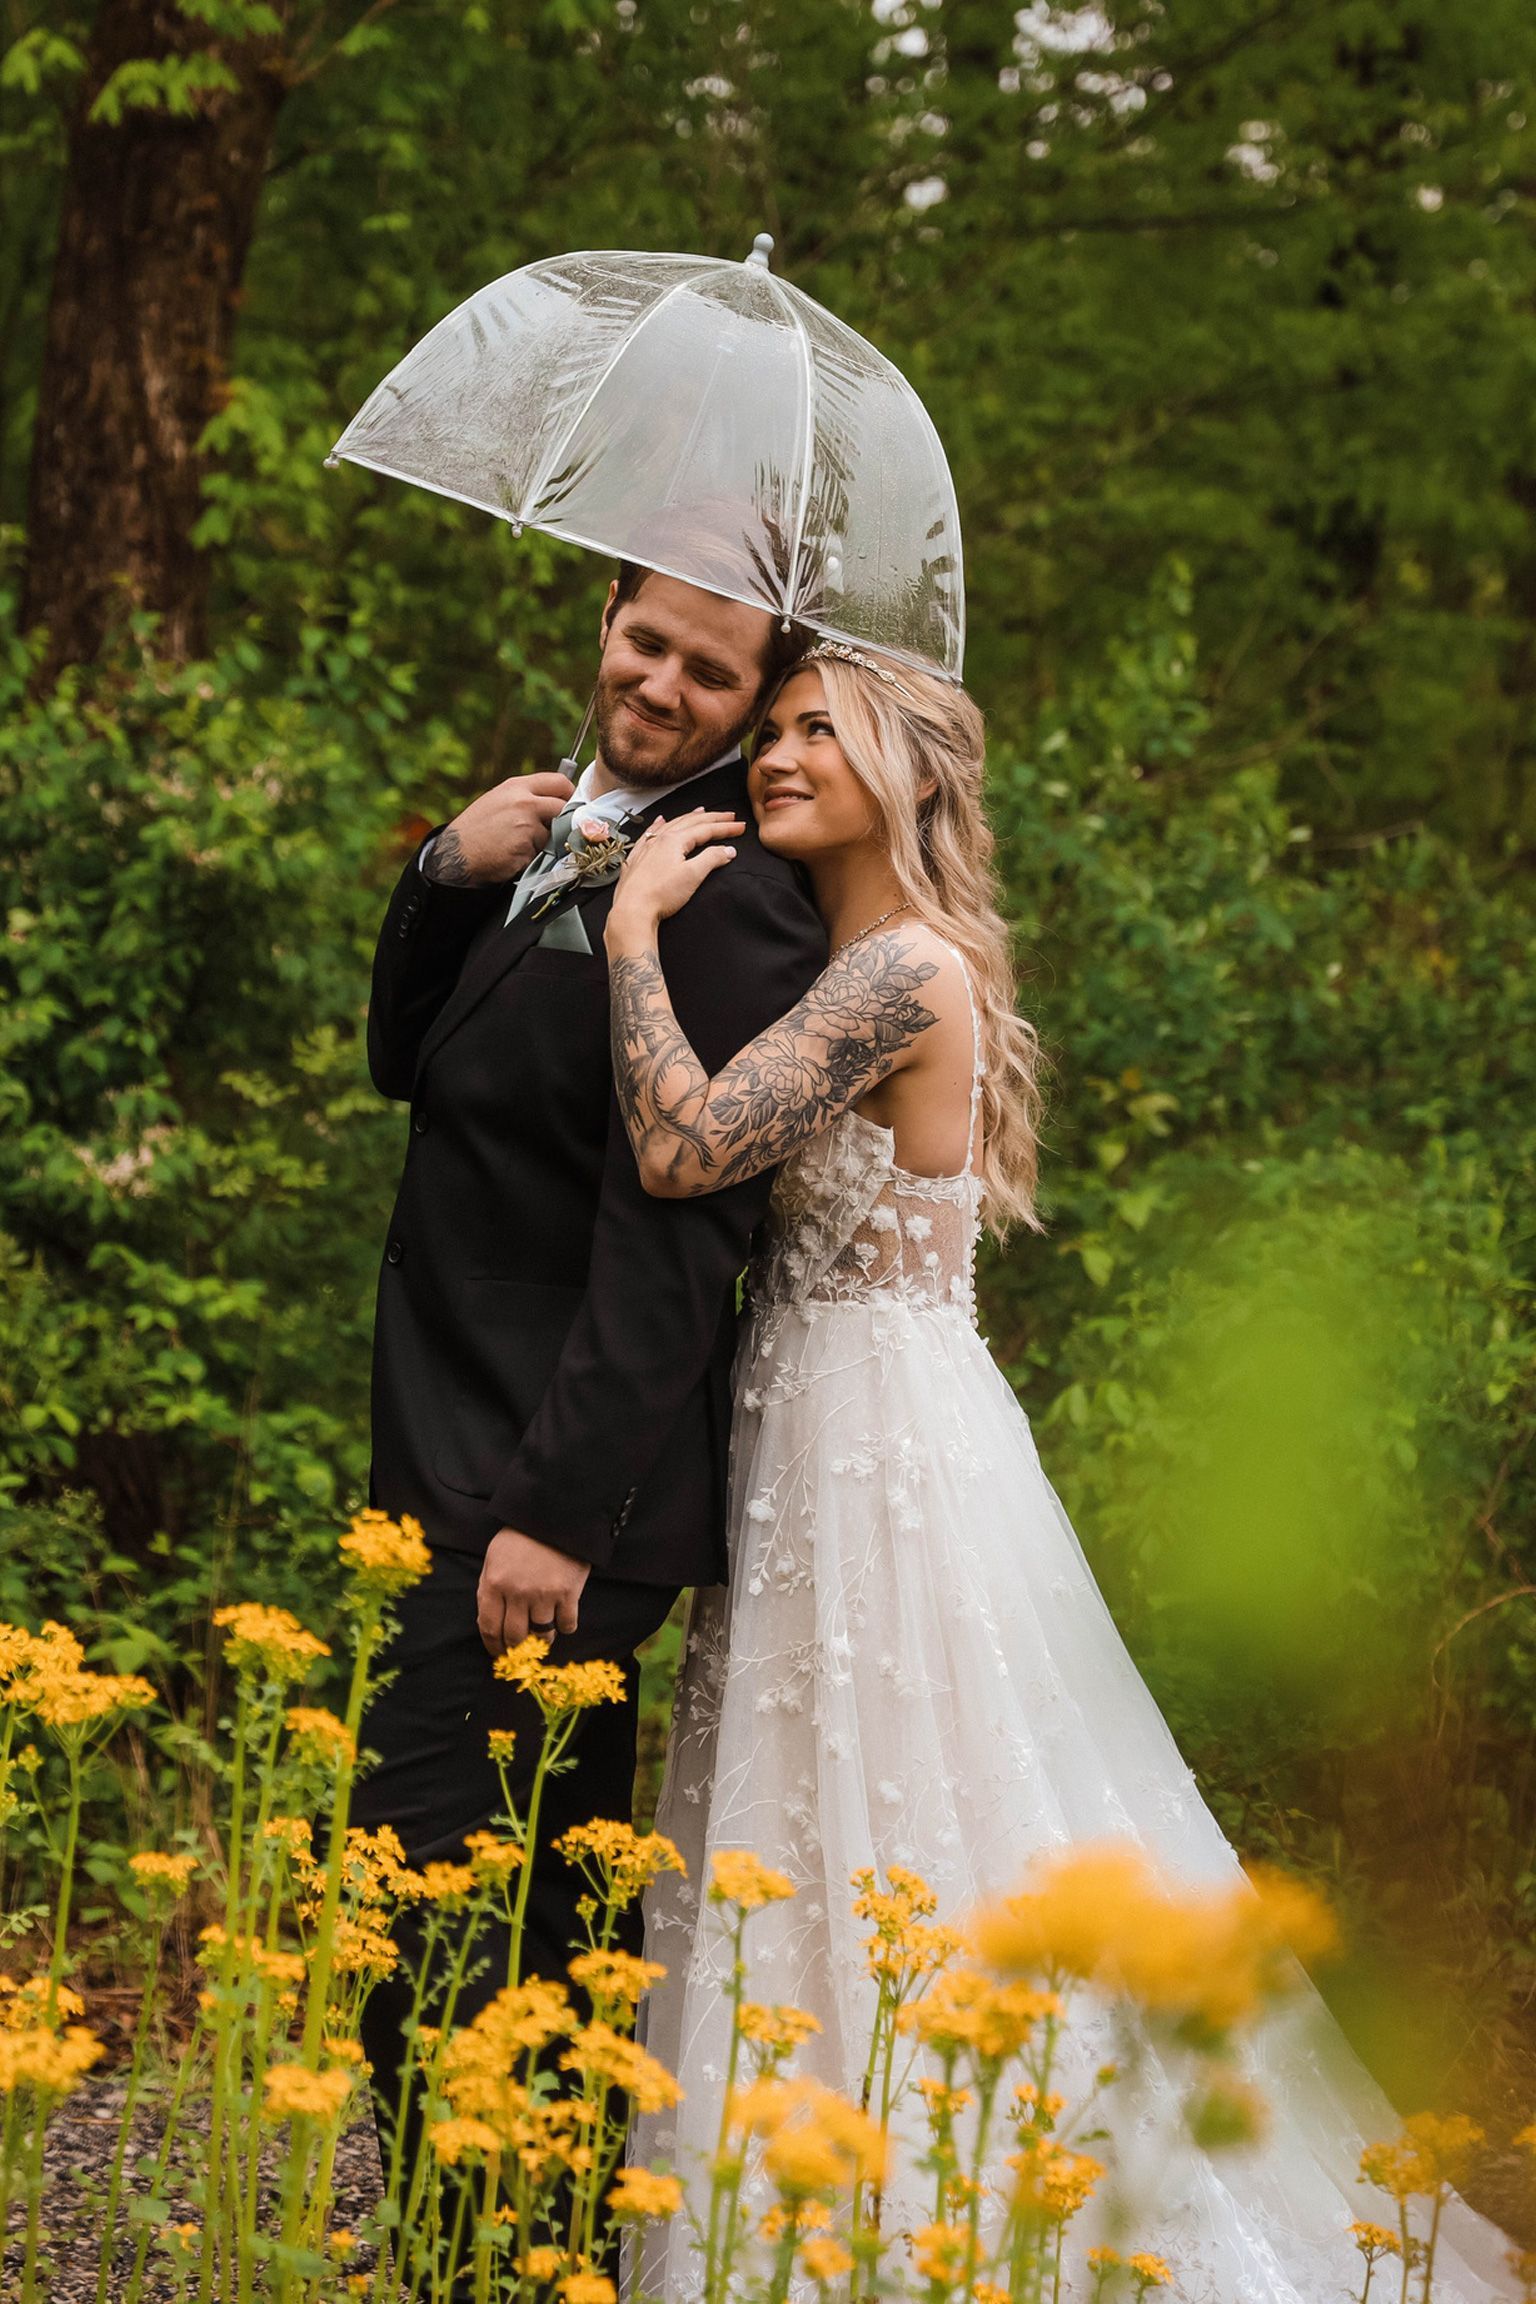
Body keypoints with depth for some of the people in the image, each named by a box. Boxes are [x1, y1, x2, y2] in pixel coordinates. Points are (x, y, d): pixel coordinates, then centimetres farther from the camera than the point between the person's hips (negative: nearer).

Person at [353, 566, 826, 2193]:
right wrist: (447, 877, -2)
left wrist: (558, 1512, -22)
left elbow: (679, 1233, -20)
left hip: (562, 1478, -9)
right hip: (481, 1456, 9)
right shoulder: (566, 828, 14)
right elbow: (411, 1064, 18)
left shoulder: (731, 899, -16)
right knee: (533, 1917, 17)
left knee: (417, 1925, -11)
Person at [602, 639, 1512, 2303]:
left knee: (899, 1842, -3)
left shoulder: (905, 971, -17)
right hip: (817, 1439, 10)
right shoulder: (845, 964, 13)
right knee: (827, 1850, 13)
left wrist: (634, 924, -16)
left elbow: (682, 1145, -27)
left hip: (887, 1452, -10)